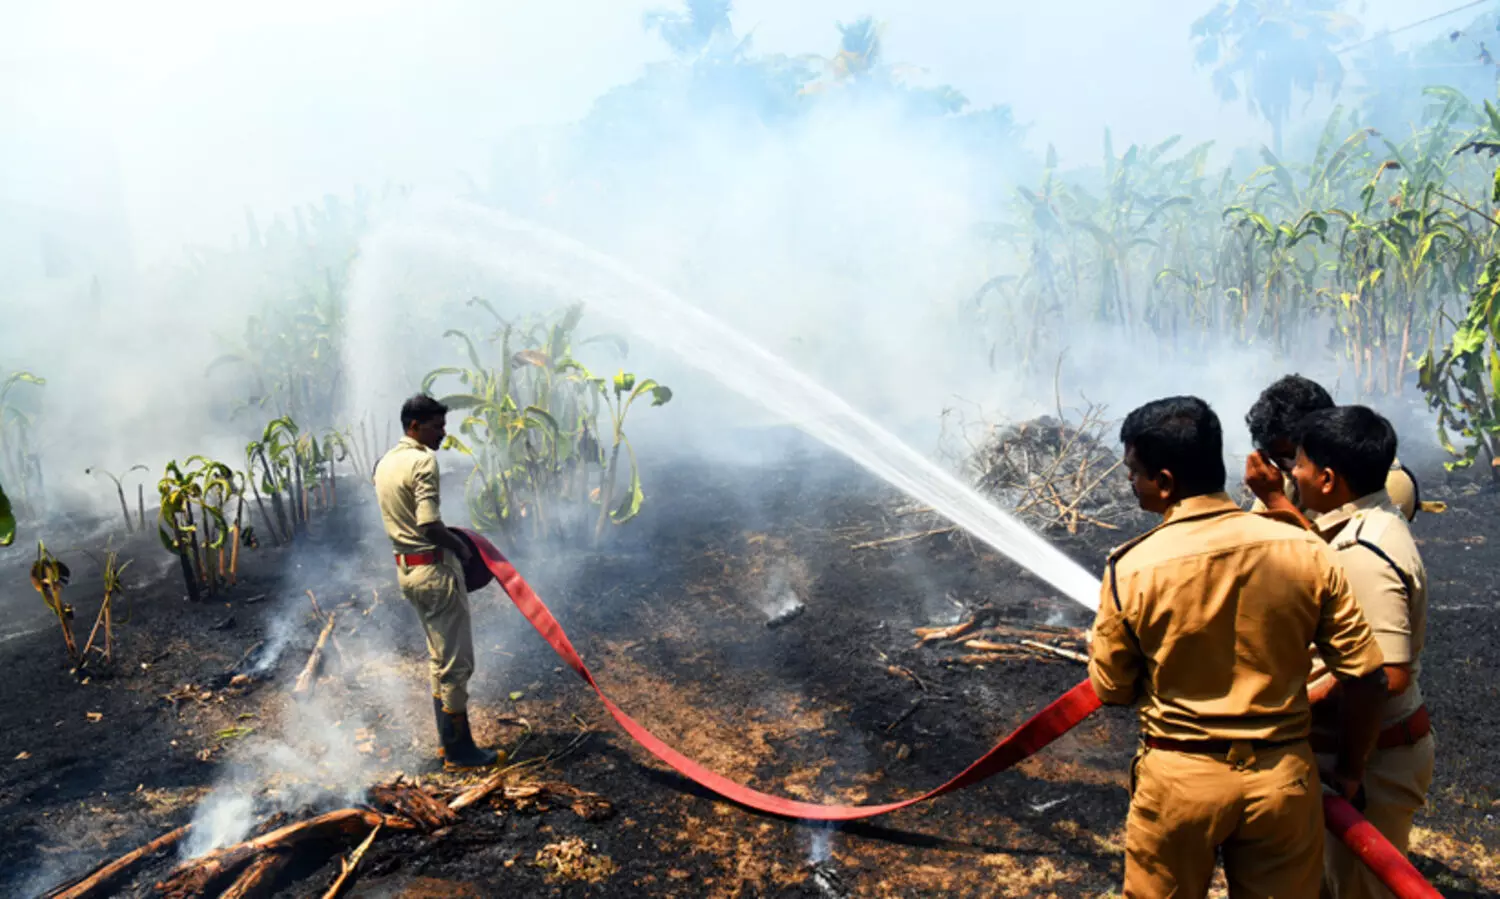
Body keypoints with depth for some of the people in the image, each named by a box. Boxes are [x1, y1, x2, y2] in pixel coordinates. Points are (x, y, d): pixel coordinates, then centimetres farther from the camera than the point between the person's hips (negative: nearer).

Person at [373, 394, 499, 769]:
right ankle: (460, 750, 8)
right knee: (456, 661, 0)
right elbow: (429, 525, -26)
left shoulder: (385, 463, 11)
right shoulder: (423, 461, -17)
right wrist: (460, 545, -9)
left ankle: (448, 741, 27)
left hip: (405, 567, 10)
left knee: (438, 656, 19)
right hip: (435, 568, -10)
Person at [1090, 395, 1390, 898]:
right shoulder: (1307, 552, -10)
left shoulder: (1133, 568, -16)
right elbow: (1366, 677, -5)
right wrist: (1349, 770, 9)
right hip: (1283, 775, 2)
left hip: (1179, 778, -2)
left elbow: (1112, 690, -5)